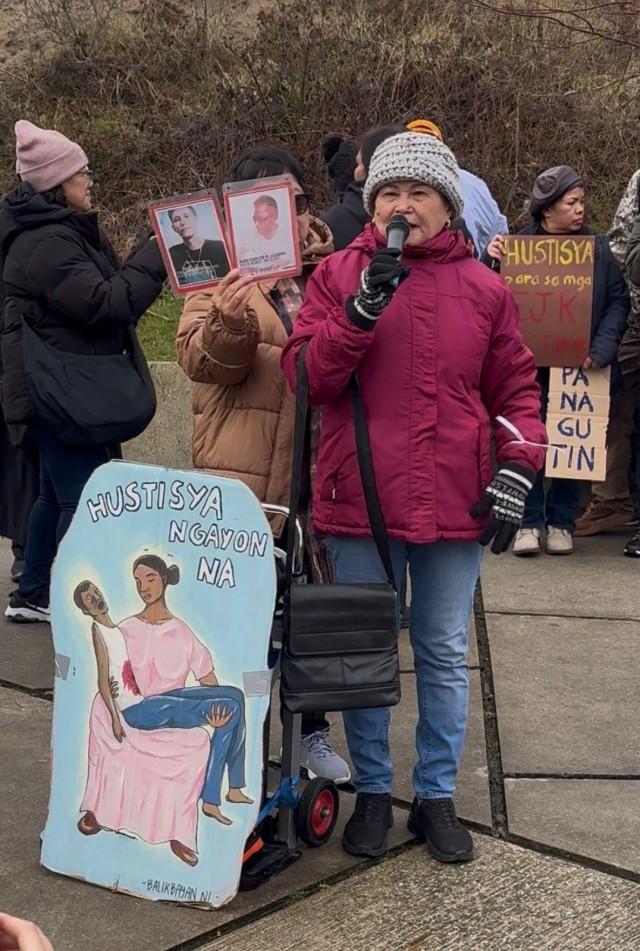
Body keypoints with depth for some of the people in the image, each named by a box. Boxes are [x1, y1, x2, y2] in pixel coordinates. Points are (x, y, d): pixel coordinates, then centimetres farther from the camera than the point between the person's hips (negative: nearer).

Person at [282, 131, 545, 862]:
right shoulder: (339, 275, 1)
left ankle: (437, 795, 27)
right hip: (361, 499, -1)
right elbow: (306, 376, -7)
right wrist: (361, 312, -20)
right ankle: (372, 792, 27)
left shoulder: (484, 289, 4)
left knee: (445, 654, 12)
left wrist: (517, 468, -4)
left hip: (456, 503, 1)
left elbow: (515, 388, 9)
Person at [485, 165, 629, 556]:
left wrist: (602, 348, -11)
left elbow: (618, 301, 2)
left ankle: (562, 522, 21)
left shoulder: (598, 246, 4)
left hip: (578, 366, 1)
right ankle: (529, 522, 13)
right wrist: (492, 262, -17)